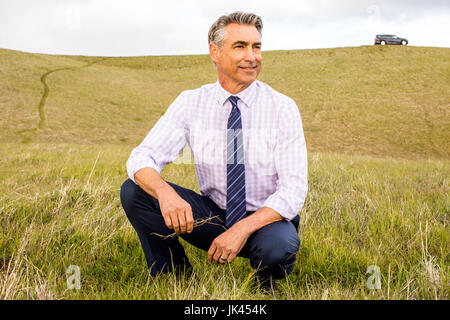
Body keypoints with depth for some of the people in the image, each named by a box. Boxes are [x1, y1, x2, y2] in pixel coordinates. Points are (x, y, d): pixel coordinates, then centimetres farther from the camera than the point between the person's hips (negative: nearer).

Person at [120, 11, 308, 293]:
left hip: (266, 218, -2)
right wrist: (165, 192, -38)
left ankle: (266, 281, 1)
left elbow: (294, 189, -17)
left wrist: (243, 228, -32)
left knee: (278, 247, -37)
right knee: (133, 190, -16)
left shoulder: (282, 108, -12)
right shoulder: (191, 103, -6)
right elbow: (141, 158, -14)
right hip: (212, 214, 2)